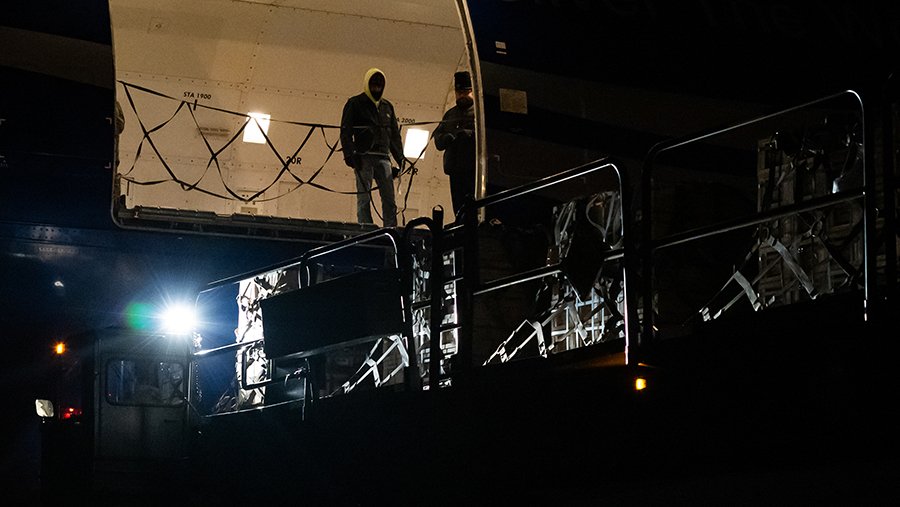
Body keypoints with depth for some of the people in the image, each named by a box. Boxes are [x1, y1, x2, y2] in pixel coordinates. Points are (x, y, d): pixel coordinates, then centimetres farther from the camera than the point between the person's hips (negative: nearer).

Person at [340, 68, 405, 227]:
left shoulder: (387, 107, 20)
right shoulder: (355, 104, 5)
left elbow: (395, 135, 23)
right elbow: (346, 131, -2)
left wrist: (400, 157, 14)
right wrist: (350, 154, -14)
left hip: (383, 157, 5)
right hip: (364, 158, -5)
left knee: (389, 199, -2)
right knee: (364, 199, -7)